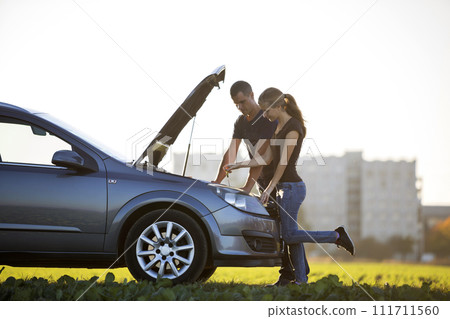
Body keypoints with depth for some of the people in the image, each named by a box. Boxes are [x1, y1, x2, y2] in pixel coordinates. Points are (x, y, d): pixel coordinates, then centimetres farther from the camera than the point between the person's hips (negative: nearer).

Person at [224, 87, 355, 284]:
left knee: (289, 235, -6)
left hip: (292, 187, -9)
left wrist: (269, 188, -14)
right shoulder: (278, 126, 13)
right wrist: (238, 165, 10)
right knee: (291, 234, 8)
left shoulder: (293, 127, -15)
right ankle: (301, 279, 12)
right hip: (284, 187, 9)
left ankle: (337, 236, 2)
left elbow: (283, 162, -17)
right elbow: (267, 158, 14)